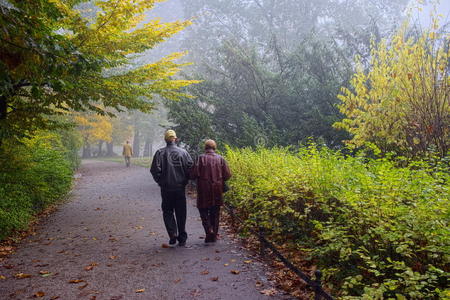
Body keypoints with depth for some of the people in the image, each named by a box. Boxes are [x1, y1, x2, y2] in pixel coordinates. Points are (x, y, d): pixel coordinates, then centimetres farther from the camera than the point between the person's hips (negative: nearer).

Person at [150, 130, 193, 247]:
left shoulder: (160, 152, -4)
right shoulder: (183, 152, -1)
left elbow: (155, 170, -10)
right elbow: (191, 167, -4)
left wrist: (160, 182, 4)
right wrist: (185, 181, 8)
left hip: (166, 188, -1)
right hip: (180, 188, 1)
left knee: (168, 212, 13)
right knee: (181, 213, 11)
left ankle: (172, 234, -2)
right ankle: (182, 238, 16)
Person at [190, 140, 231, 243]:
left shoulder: (201, 158, -7)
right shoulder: (220, 159, 0)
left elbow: (194, 174, -13)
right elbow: (227, 175, -3)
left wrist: (201, 176, 8)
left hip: (204, 190, -3)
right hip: (217, 190, 3)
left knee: (203, 210, 11)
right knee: (215, 213, 14)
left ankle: (209, 229, -9)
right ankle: (214, 235, 19)